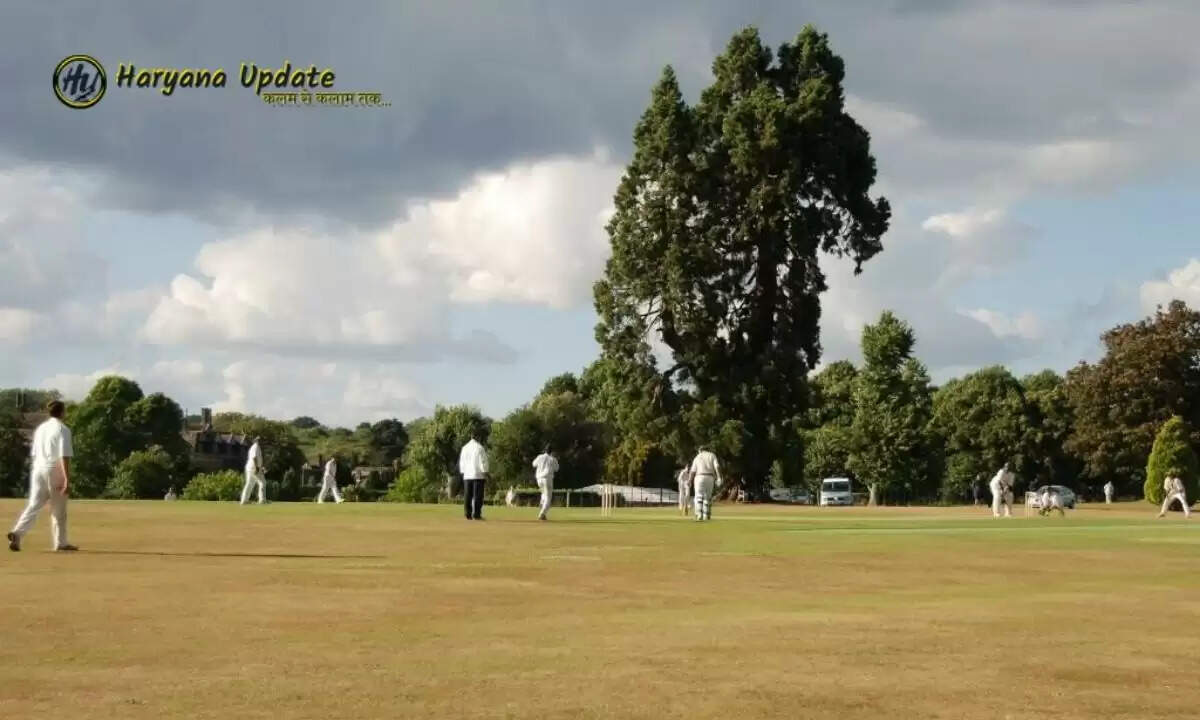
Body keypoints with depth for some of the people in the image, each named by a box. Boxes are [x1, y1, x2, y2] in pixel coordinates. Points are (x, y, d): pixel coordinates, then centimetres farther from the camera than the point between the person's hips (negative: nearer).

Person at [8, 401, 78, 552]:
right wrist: (67, 480, -19)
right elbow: (64, 456, -16)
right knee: (58, 510, 6)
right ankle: (61, 543, 13)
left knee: (34, 505, 0)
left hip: (38, 470, 5)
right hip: (54, 472, -5)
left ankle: (17, 533, -20)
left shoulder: (40, 428, 14)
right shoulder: (63, 430, -8)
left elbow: (33, 454, 19)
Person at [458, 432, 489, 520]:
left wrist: (463, 473, 20)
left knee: (467, 496, 6)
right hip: (478, 475, -5)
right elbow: (483, 461, -9)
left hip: (467, 476, 5)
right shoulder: (480, 448, -8)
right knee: (477, 496, -3)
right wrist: (485, 473, -4)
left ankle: (468, 515, 4)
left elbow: (461, 462, 13)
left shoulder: (464, 448, 8)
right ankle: (476, 514, -8)